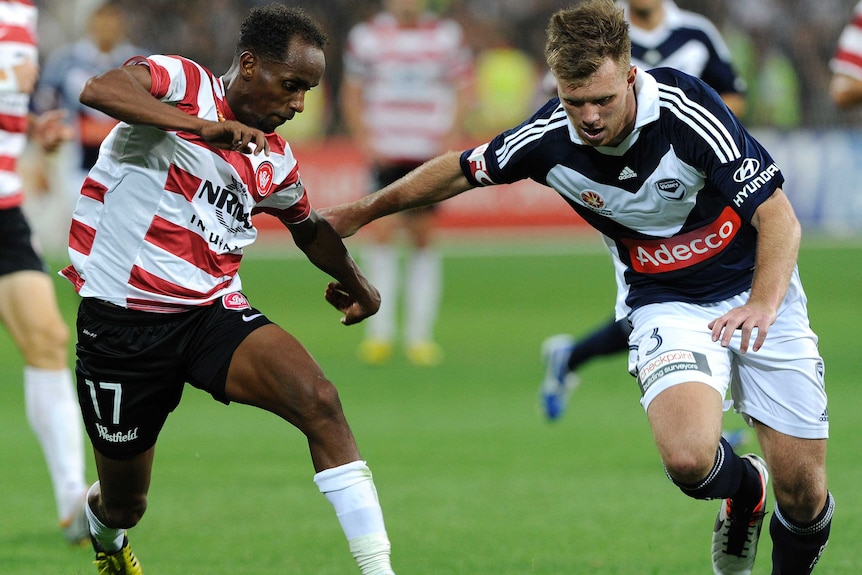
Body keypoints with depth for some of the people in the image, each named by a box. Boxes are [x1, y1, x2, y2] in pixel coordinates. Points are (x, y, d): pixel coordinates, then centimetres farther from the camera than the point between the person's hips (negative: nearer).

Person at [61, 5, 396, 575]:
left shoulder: (275, 162, 10)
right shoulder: (181, 81, -8)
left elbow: (309, 226, 32)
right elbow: (99, 90, -30)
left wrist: (357, 285, 38)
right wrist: (205, 126, -39)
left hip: (213, 312, 4)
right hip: (123, 318, -4)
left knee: (320, 400, -24)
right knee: (123, 505, 8)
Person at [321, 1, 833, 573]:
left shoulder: (686, 108, -24)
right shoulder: (548, 139, -15)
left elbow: (778, 216, -23)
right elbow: (464, 169, 6)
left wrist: (763, 303, -40)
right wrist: (361, 212, 17)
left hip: (756, 295, -1)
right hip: (668, 305, 1)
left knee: (804, 496, -5)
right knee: (688, 457, -28)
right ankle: (744, 488, 10)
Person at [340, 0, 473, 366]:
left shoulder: (446, 35, 4)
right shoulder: (367, 37, 2)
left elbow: (462, 87, 12)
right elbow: (352, 93, 10)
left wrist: (453, 135, -2)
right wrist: (364, 139, -4)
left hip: (432, 155, 1)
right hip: (387, 154, -1)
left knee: (423, 240, 2)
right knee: (383, 230, -13)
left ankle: (420, 336, 9)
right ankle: (380, 333, -8)